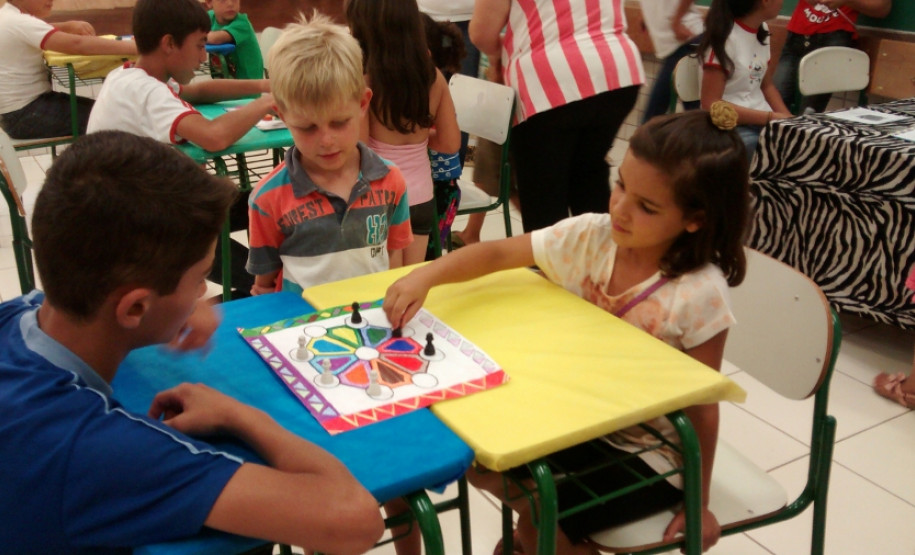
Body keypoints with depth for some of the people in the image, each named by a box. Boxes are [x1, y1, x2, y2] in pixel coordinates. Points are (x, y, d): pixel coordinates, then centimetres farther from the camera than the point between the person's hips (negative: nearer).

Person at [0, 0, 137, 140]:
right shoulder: (19, 23, -23)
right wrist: (135, 47, -37)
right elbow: (77, 44, -33)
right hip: (22, 115, -10)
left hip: (25, 102, 10)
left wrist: (69, 26, -2)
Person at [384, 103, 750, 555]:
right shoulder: (590, 237, -14)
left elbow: (702, 406, -17)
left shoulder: (700, 295, -26)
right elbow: (497, 253, -9)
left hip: (648, 452, -5)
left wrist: (698, 503, -7)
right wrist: (425, 276, -27)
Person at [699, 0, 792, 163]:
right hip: (731, 128, -7)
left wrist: (787, 119, -1)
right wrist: (770, 117, -19)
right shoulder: (725, 37, -14)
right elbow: (711, 105, -17)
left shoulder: (762, 30, 9)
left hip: (762, 122, 7)